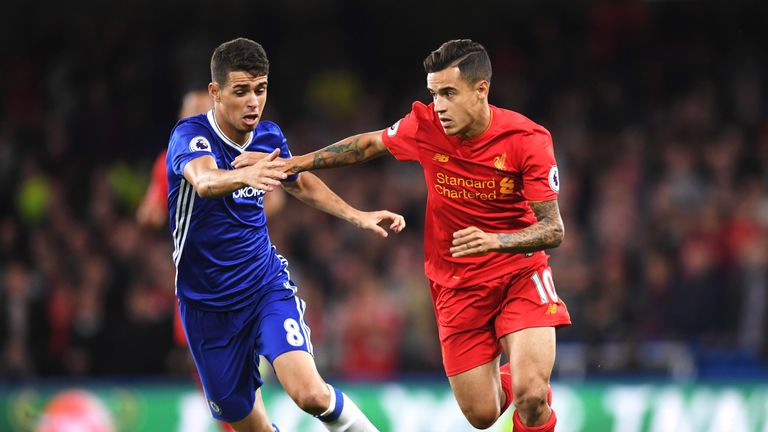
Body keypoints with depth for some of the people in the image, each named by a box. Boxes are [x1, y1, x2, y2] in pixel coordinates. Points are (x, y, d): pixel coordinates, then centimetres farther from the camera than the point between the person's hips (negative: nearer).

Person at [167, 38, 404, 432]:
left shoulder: (269, 137, -2)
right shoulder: (191, 136, -18)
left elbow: (300, 183, 21)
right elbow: (205, 181, -43)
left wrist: (357, 216, 10)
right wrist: (247, 175, -63)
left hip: (268, 285, 2)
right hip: (209, 306, -2)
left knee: (310, 393, -22)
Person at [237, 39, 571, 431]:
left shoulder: (528, 140, -18)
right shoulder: (425, 126, -10)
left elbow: (553, 230, -18)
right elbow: (369, 145, 11)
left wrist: (495, 241, -36)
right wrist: (292, 163, 9)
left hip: (521, 275, -3)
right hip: (457, 287, 3)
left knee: (531, 397, -22)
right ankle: (507, 381, 36)